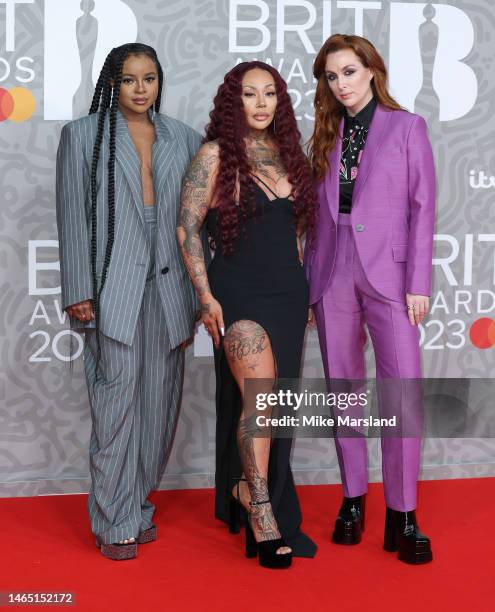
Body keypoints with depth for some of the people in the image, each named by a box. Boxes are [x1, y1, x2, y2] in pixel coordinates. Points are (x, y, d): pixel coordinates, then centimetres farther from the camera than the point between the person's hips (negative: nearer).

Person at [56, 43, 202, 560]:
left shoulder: (183, 139, 13)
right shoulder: (83, 135, 6)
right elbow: (72, 217, 0)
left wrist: (201, 291, 7)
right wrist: (79, 293, -7)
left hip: (168, 288, 4)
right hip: (113, 289, -3)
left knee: (159, 404, 7)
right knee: (116, 404, -5)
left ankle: (137, 505, 22)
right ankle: (115, 524, 5)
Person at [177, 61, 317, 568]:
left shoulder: (287, 154, 12)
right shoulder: (215, 155, -4)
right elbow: (187, 228, -7)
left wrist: (303, 289, 16)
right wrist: (206, 296, -12)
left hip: (288, 293, 5)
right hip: (240, 295, -5)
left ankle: (272, 516, 22)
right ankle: (260, 512, -3)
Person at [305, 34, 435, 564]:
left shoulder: (406, 127, 4)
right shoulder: (326, 135, 14)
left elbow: (421, 207, -2)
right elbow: (319, 214, 13)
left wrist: (418, 283, -9)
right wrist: (308, 282, 8)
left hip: (387, 271, -4)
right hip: (332, 274, 4)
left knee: (403, 392, -9)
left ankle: (402, 516, -1)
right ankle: (352, 500, 17)